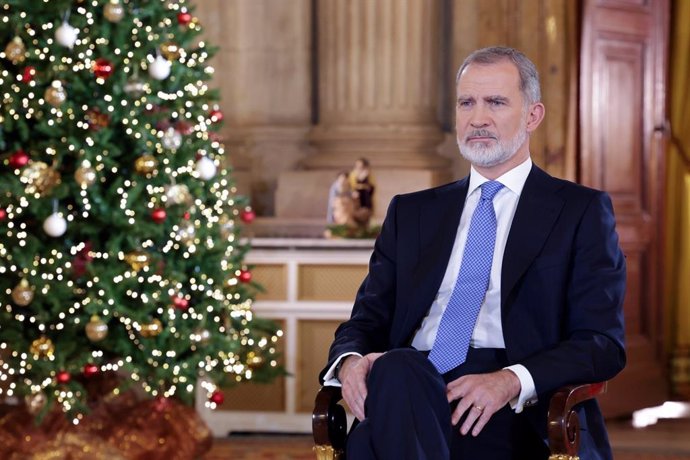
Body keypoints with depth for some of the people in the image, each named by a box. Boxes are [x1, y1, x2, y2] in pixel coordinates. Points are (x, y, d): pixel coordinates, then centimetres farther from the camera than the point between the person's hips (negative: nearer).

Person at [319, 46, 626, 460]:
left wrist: (512, 380, -19)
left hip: (520, 415, -3)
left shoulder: (582, 211, 11)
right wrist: (350, 360, -9)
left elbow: (603, 343, 1)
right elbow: (367, 320, 18)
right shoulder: (411, 212, 24)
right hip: (409, 389, 3)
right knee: (394, 369, -35)